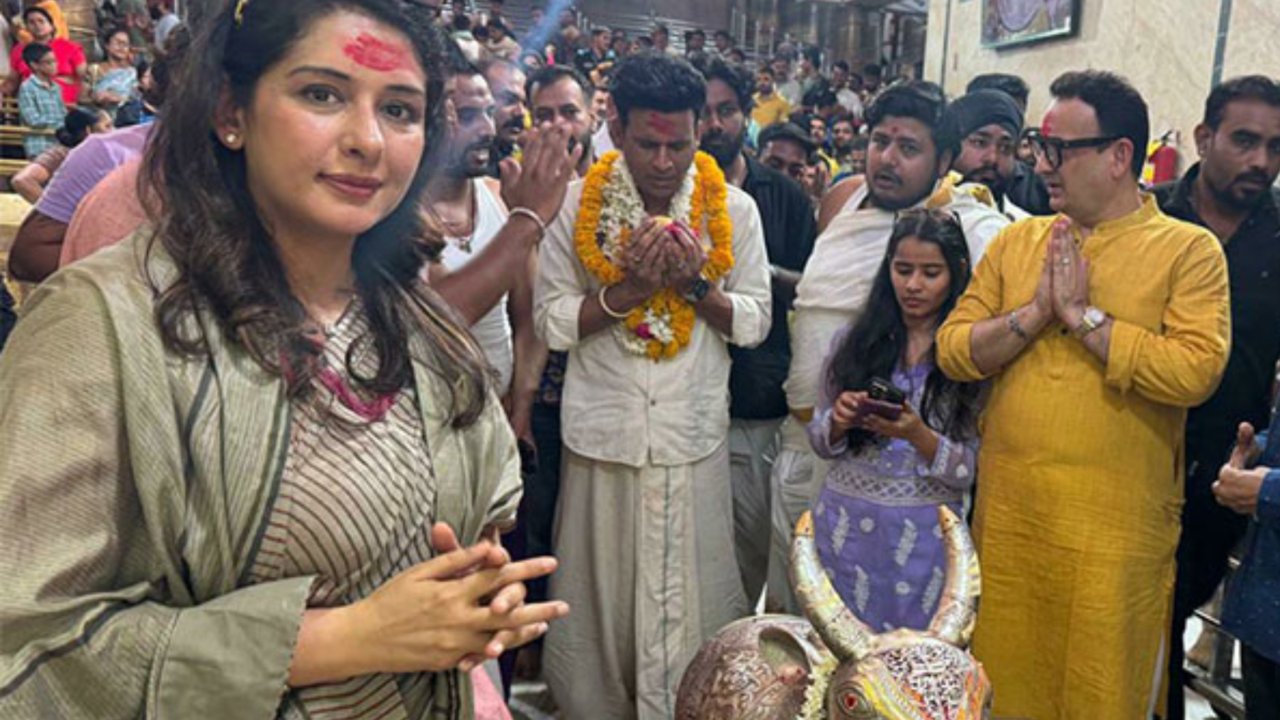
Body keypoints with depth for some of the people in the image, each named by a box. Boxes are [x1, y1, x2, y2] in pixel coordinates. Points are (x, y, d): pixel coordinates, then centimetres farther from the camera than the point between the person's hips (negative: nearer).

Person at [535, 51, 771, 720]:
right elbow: (551, 322, -6)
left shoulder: (733, 208, -1)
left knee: (691, 593, 9)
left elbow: (754, 322, 1)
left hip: (694, 436, 1)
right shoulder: (578, 205, -4)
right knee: (602, 589, 12)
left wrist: (695, 285, -16)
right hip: (603, 432, 0)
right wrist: (629, 286, -18)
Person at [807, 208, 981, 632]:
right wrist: (840, 421, -13)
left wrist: (917, 434, -22)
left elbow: (970, 470, -6)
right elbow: (819, 441, 8)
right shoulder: (853, 342, 3)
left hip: (926, 533, -2)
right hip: (845, 525, 2)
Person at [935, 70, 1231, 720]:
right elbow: (952, 351, 1)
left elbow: (1196, 371, -19)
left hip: (1116, 531, -3)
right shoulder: (1017, 241, 8)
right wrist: (1036, 312, -12)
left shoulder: (1188, 249, -3)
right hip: (1006, 516, 4)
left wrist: (1082, 314, -14)